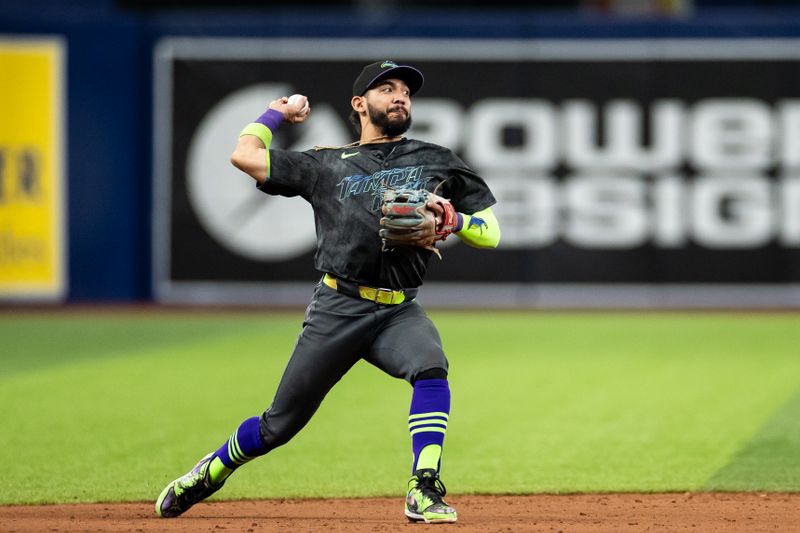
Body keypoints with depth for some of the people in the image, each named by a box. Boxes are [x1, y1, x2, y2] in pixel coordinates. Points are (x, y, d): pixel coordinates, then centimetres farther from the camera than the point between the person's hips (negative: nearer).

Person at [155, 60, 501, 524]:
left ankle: (424, 492, -31)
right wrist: (278, 112, 26)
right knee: (279, 425, 3)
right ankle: (207, 476, 29)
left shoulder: (437, 162, 14)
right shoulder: (327, 164, 12)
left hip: (399, 311, 1)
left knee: (431, 368, -32)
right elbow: (245, 155, 9)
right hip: (337, 309, -1)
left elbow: (490, 233, 10)